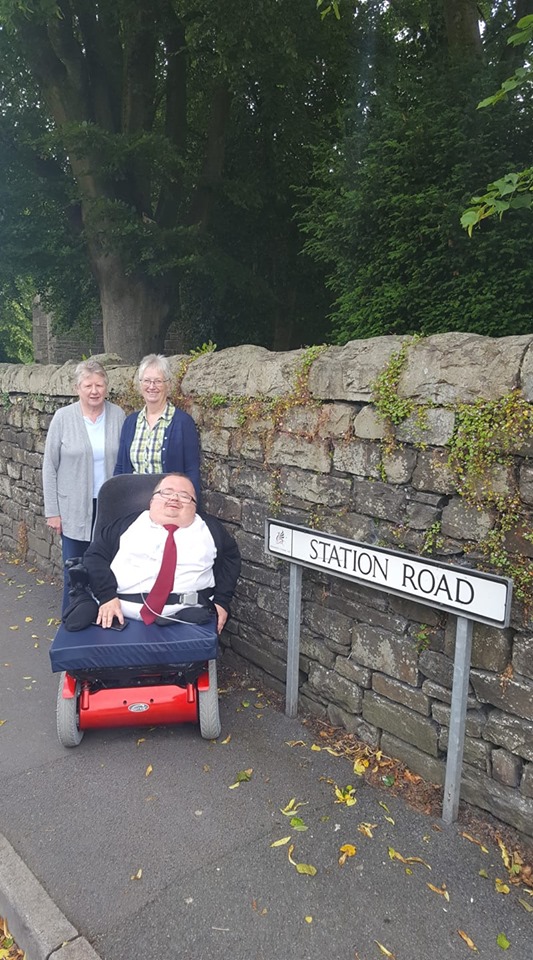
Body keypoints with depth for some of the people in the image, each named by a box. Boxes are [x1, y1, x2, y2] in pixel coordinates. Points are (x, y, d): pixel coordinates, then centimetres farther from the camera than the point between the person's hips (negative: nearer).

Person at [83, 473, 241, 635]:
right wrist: (107, 596, -4)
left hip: (186, 617, 1)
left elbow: (231, 557, 21)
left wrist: (221, 601, 6)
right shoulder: (127, 524, 17)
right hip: (123, 615, 0)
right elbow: (95, 556, 13)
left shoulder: (210, 528, 19)